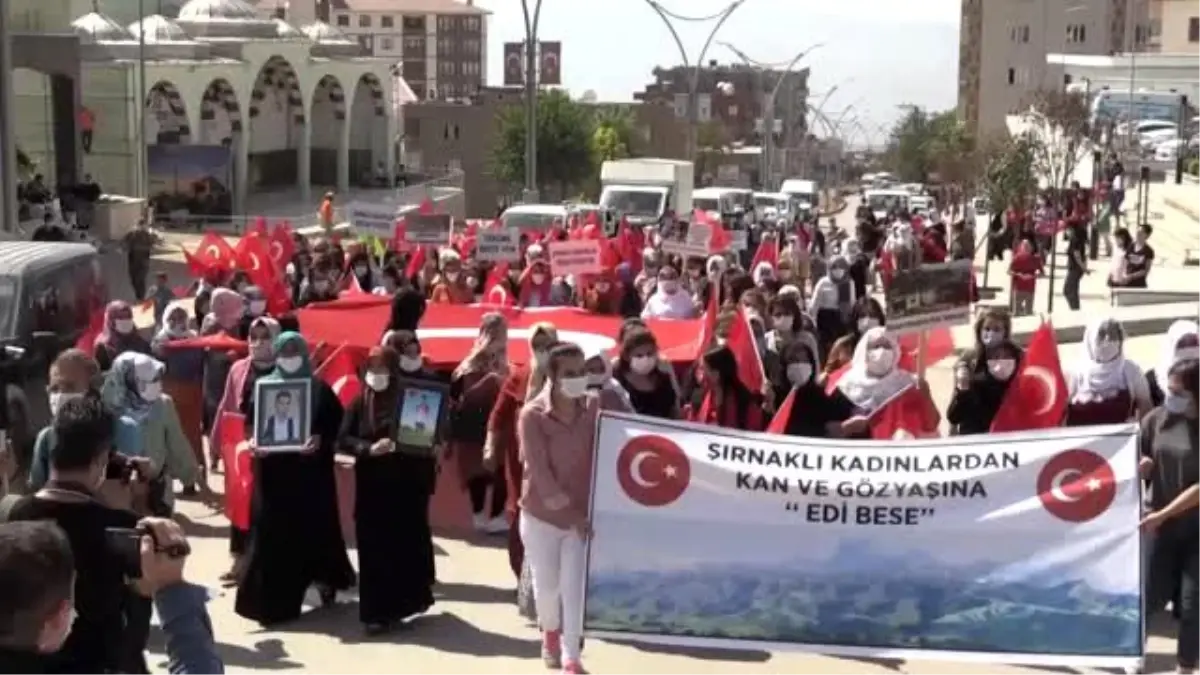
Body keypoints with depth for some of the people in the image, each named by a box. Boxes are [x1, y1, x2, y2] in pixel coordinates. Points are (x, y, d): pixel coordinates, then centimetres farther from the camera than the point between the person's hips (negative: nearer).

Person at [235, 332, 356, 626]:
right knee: (273, 532, -2)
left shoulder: (320, 389, 2)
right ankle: (272, 599, 4)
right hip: (273, 472, 1)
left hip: (311, 472, 0)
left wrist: (320, 440, -18)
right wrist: (253, 442, -14)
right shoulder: (263, 386, 5)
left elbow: (336, 425, 0)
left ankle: (325, 580, 25)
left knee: (315, 528, 4)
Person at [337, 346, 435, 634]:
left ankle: (403, 604, 22)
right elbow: (343, 440, -2)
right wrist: (369, 448, -18)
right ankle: (377, 612, 9)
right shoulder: (359, 402, 4)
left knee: (407, 544, 4)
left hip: (407, 485, -1)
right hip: (372, 487, 1)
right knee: (374, 549, 2)